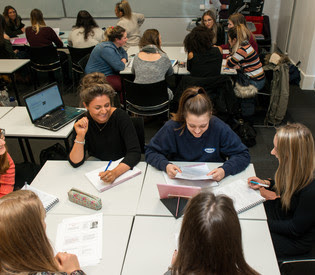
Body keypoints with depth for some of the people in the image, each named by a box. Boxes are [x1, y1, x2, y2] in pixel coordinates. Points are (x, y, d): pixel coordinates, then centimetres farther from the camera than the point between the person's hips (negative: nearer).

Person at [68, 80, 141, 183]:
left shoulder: (121, 117, -20)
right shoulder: (82, 123, -14)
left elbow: (135, 152, -26)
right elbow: (76, 163, -16)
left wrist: (115, 172, -43)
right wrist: (80, 135, -31)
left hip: (122, 162, -1)